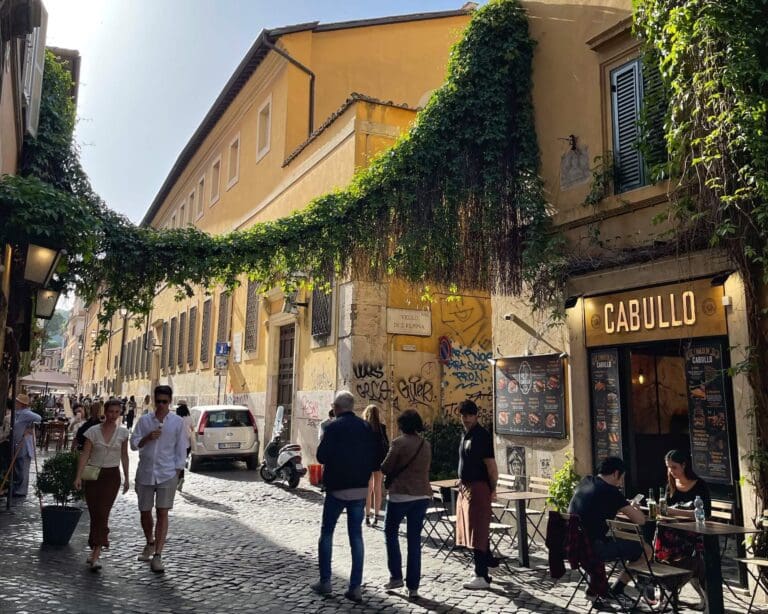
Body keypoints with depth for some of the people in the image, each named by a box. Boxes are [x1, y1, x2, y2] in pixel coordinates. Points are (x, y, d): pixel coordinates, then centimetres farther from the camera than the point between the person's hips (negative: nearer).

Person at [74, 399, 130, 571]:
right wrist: (78, 476, -14)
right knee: (94, 514, 5)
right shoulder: (93, 431, -4)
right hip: (93, 475, 0)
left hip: (112, 475, 0)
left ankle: (96, 554, -9)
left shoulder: (123, 432, 1)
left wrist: (126, 478, 9)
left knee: (102, 514, -9)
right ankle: (95, 549, 23)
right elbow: (85, 455, -5)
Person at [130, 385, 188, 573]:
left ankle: (157, 556, -1)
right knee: (145, 512, 13)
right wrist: (147, 438, -15)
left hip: (167, 474, -2)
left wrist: (177, 472, -3)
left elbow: (181, 449, 2)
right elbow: (133, 444, 4)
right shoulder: (144, 420, 3)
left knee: (162, 513, -6)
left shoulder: (177, 422, -2)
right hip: (145, 472, 3)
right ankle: (150, 543, 39)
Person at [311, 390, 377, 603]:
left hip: (337, 488, -4)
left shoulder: (334, 427, -12)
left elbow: (322, 456, -15)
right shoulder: (366, 427, 3)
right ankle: (356, 587, 7)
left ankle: (325, 582, 15)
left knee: (327, 532, 12)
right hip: (360, 489, 4)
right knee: (356, 535, 8)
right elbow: (374, 456, 4)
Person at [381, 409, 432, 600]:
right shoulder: (426, 444, 6)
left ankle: (396, 576, 13)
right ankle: (413, 587, 10)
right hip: (422, 495, 5)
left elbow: (385, 468, -8)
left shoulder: (399, 442, -11)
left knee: (391, 532, 16)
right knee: (414, 539, 9)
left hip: (401, 494, -5)